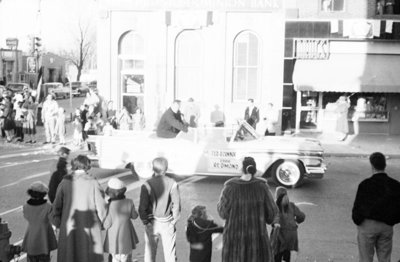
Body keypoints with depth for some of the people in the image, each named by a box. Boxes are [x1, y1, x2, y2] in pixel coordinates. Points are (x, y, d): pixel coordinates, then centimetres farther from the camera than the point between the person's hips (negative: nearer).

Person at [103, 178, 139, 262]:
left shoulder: (109, 206, -23)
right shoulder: (129, 202, -14)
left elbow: (107, 224, -15)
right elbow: (134, 216, 3)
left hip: (114, 238, -2)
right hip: (126, 237, 2)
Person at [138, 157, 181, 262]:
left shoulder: (147, 185, -11)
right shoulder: (172, 184, -9)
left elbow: (142, 207, -13)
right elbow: (177, 205, -11)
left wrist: (145, 221, 0)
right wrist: (173, 221, 0)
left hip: (152, 223, 0)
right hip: (167, 223, 0)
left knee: (150, 252, 13)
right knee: (170, 253, 12)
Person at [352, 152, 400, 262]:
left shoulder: (365, 184, -13)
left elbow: (357, 206, -10)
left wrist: (357, 220, 6)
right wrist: (390, 221, 13)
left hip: (367, 224, -3)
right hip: (387, 227, 3)